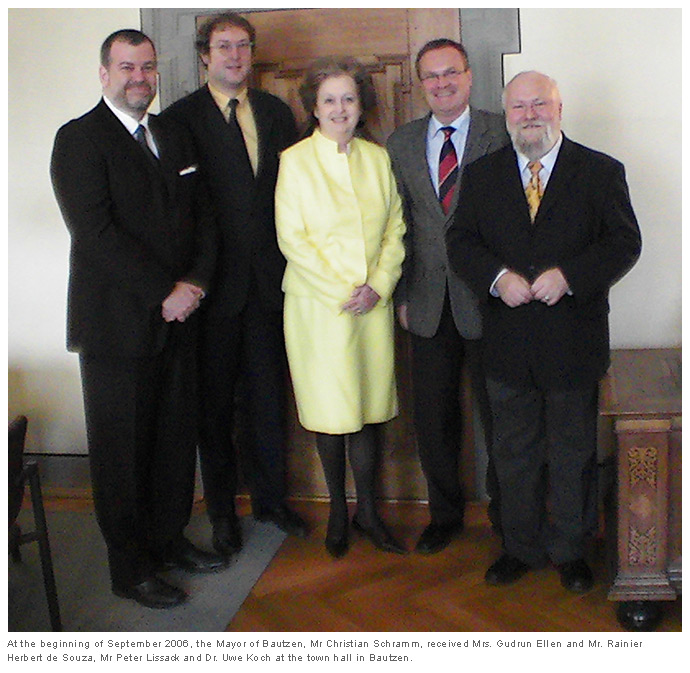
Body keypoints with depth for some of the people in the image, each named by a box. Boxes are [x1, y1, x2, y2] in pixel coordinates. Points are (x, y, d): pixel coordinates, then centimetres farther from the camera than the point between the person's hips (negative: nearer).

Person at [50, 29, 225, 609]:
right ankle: (132, 568, 17)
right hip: (118, 324, -6)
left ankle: (170, 538, 31)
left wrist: (196, 282, -5)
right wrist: (163, 294, -17)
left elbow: (202, 216, 12)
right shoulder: (80, 139, -6)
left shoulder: (175, 137, 15)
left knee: (176, 436, 13)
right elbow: (97, 233, -16)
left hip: (177, 317, 6)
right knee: (123, 447, 4)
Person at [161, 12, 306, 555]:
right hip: (215, 283, -3)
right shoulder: (180, 118, -4)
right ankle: (222, 511, 23)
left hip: (270, 280, 4)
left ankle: (271, 498, 29)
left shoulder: (277, 113, 10)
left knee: (268, 394, 12)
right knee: (216, 401, 7)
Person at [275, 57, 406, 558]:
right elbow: (292, 238, -8)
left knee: (370, 408, 8)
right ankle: (338, 511, 23)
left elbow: (395, 229, 8)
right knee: (330, 410, 5)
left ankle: (368, 511, 22)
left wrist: (378, 285, -6)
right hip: (318, 305, -3)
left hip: (374, 304, 3)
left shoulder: (379, 159, 8)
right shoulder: (295, 161, -3)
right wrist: (341, 292, -12)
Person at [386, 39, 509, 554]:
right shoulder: (401, 143, 9)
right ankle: (445, 514, 30)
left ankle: (505, 511, 27)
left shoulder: (503, 134, -3)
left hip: (487, 299, -3)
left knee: (498, 414, 7)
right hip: (429, 304, 4)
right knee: (433, 417, 12)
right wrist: (401, 294, 7)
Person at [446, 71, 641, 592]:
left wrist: (567, 275, -20)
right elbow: (461, 241, 2)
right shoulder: (482, 175, 8)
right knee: (515, 452, 13)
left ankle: (570, 551, 29)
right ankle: (520, 547, 30)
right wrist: (498, 277, -17)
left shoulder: (601, 172, 1)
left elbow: (625, 242, -5)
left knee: (573, 452, 11)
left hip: (574, 342, -2)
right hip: (507, 344, 2)